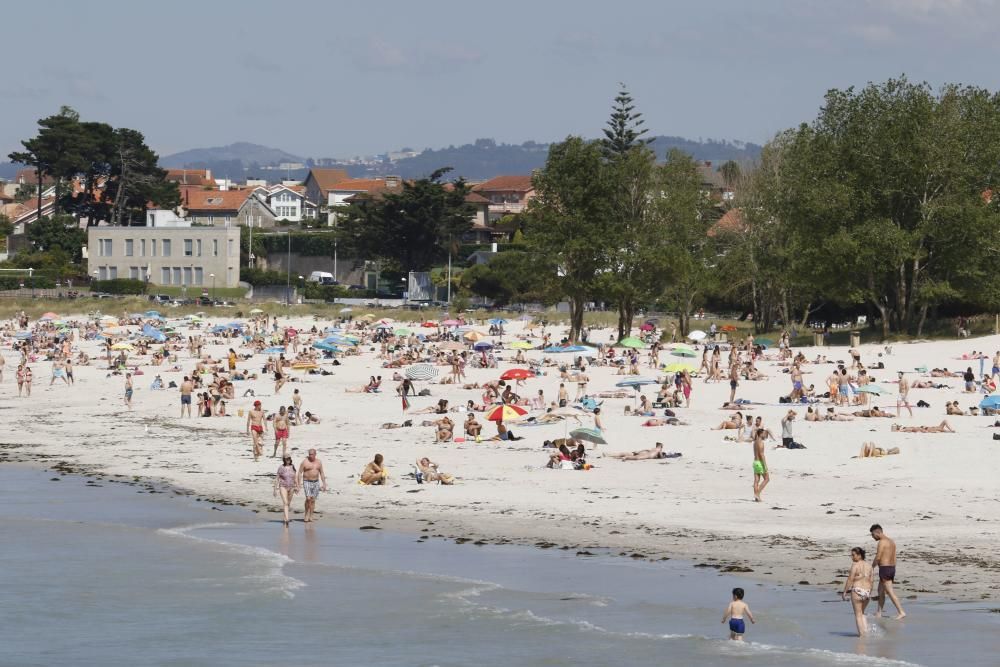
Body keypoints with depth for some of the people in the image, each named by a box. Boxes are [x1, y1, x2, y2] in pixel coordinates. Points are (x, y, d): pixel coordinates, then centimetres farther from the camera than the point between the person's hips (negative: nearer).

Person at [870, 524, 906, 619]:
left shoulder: (882, 542, -14)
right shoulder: (891, 542, 15)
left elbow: (878, 557, -18)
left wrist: (871, 568, -3)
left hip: (884, 569, -10)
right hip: (892, 568, 10)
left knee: (890, 592, -8)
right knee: (881, 591, 19)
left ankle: (901, 612, -13)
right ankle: (879, 613, 25)